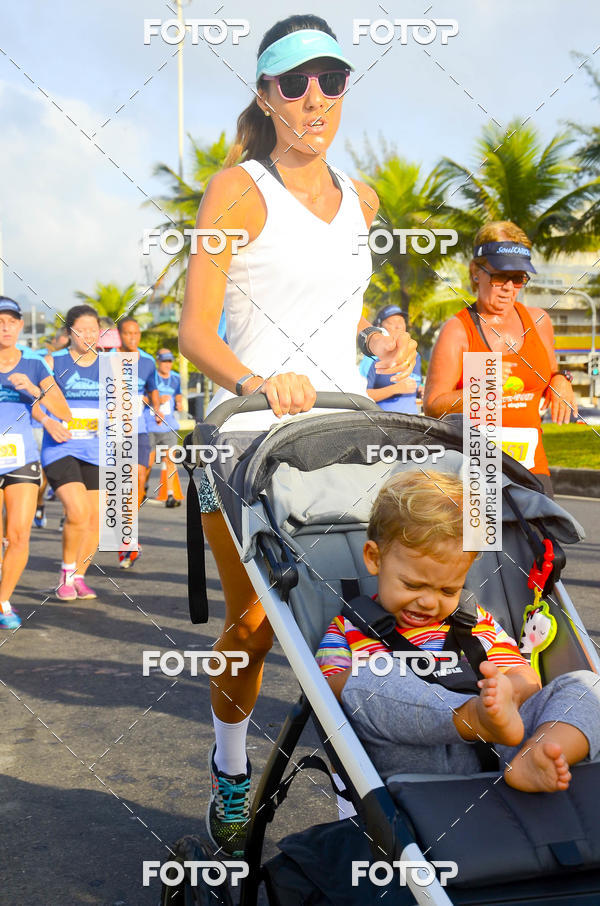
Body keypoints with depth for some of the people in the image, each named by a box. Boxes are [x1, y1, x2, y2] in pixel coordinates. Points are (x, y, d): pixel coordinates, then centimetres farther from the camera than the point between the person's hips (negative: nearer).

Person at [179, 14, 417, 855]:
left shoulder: (360, 198, 14)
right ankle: (230, 776, 29)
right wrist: (254, 380, -31)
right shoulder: (237, 189, -4)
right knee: (253, 622, 3)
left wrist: (377, 335, 6)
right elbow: (195, 328, -11)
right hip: (249, 436, -4)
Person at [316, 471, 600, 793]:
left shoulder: (477, 622, 26)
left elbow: (529, 681, 18)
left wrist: (508, 687, -7)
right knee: (365, 681, -29)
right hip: (414, 761, -3)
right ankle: (484, 717, -51)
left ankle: (530, 763, -41)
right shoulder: (349, 627, 18)